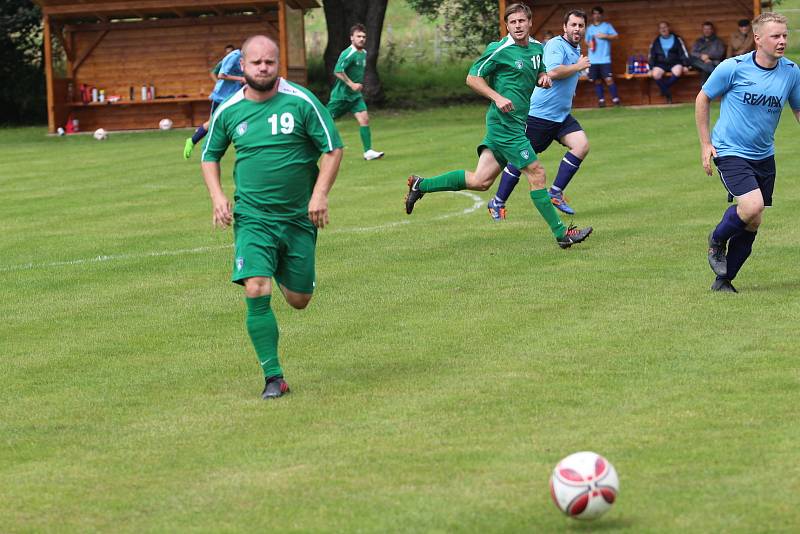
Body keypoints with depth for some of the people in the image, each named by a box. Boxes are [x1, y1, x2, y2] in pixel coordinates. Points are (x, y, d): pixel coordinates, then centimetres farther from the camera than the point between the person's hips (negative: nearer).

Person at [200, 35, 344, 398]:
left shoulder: (301, 102, -7)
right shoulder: (228, 111, 0)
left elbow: (333, 149, -3)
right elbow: (210, 156, 16)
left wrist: (320, 194, -14)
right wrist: (217, 196, 0)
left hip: (299, 217, 0)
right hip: (252, 217, 0)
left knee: (298, 301, 8)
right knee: (256, 293, -19)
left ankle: (283, 271, 47)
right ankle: (274, 378, -11)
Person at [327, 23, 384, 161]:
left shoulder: (364, 53, 9)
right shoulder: (348, 54, -19)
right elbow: (338, 71, -26)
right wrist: (351, 84, -26)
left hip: (355, 95, 7)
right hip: (341, 94, -7)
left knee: (364, 119, -7)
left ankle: (368, 151, -8)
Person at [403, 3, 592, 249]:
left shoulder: (537, 48, 12)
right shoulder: (499, 50, -11)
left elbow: (539, 74, 29)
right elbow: (472, 78, -7)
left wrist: (544, 78, 5)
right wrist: (498, 97, -19)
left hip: (517, 123, 8)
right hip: (505, 124, -8)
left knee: (480, 181, 7)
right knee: (536, 173, -7)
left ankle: (421, 184, 18)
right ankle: (561, 234, -1)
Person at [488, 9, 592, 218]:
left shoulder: (576, 50, 15)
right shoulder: (556, 45, -14)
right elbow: (552, 72, -32)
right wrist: (578, 66, -20)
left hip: (562, 115, 8)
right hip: (539, 113, -8)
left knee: (581, 145, -14)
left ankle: (555, 193, -6)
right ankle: (498, 203, 14)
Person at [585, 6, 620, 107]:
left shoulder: (607, 26, 5)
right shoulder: (589, 28, 15)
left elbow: (615, 36, -1)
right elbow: (587, 40, 21)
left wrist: (605, 36, -13)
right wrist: (589, 44, -1)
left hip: (605, 58, -4)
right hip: (593, 59, 4)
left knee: (609, 79, -11)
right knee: (597, 80, 3)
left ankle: (615, 99, -7)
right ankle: (601, 99, 10)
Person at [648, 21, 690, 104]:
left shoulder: (677, 39, 11)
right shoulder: (656, 42, 16)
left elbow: (683, 53, 8)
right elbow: (651, 56, 15)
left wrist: (685, 66, -3)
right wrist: (651, 68, 2)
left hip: (675, 63, -1)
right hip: (661, 64, 1)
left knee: (677, 71, -37)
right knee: (656, 74, -32)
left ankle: (664, 89, -17)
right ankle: (668, 94, -21)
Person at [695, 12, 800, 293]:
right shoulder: (733, 68, -14)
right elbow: (703, 99, -1)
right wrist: (705, 143, -1)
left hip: (764, 156, 5)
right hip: (730, 152, -5)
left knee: (752, 224, 7)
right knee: (752, 206, -24)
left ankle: (723, 280, 24)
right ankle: (717, 240, 7)